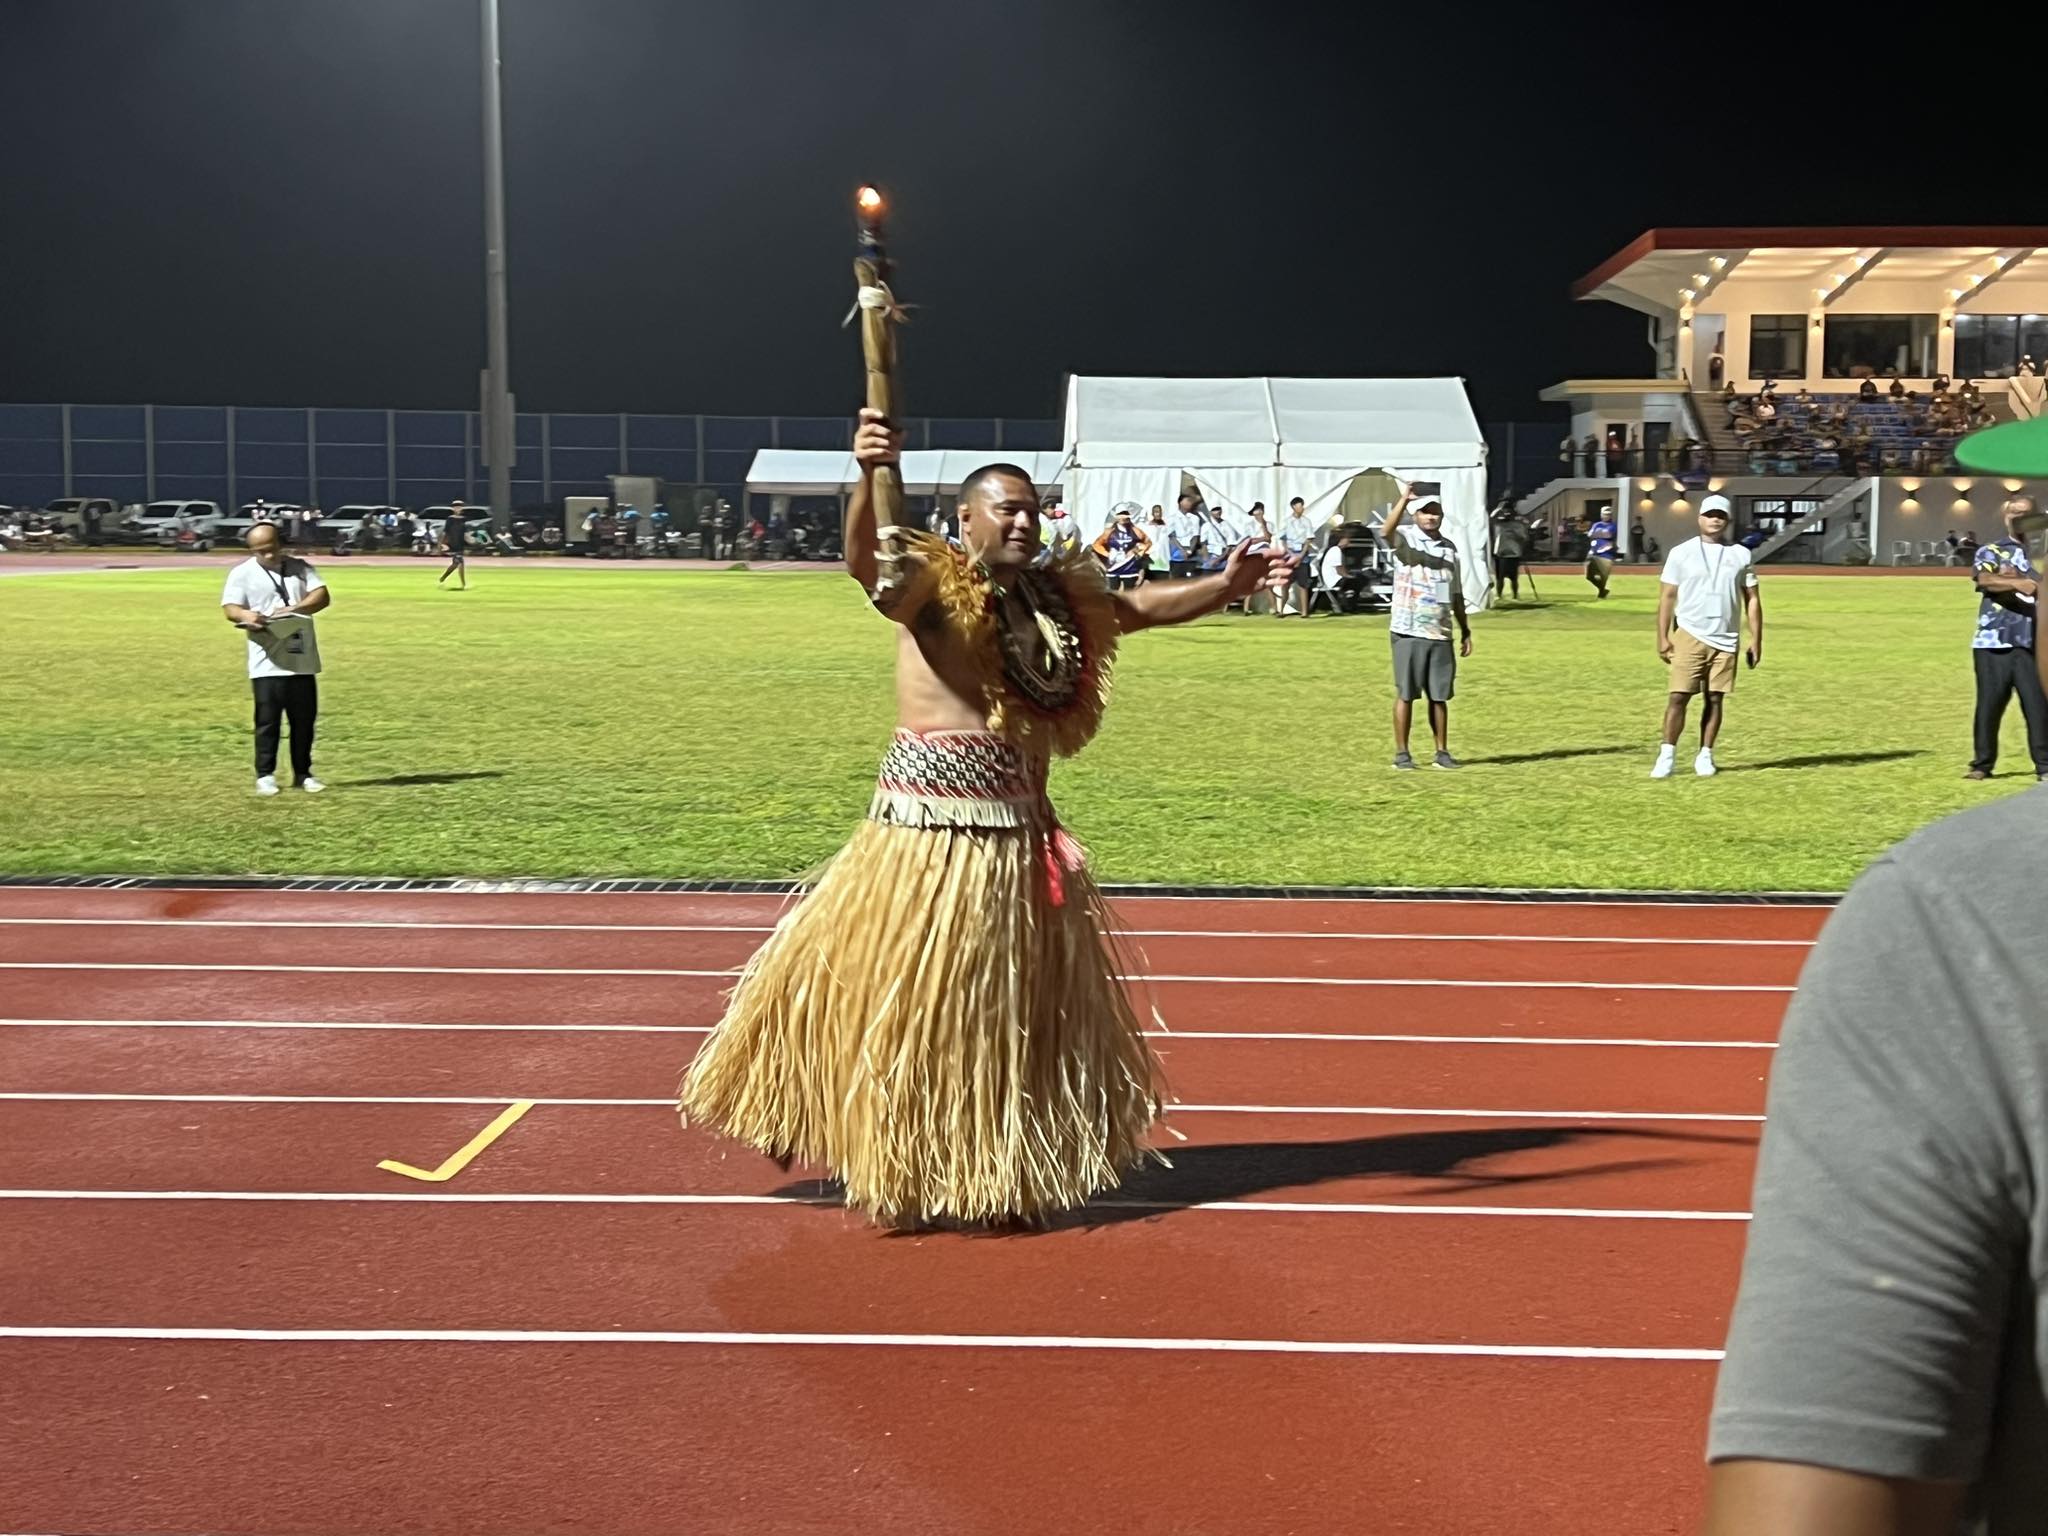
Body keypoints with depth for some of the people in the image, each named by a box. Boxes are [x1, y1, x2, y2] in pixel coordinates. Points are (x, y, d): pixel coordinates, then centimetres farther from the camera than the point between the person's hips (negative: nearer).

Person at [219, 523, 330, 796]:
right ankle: (265, 775, 7)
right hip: (267, 662, -3)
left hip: (302, 658, 3)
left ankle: (303, 774, 17)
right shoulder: (242, 573, 2)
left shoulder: (300, 567, 10)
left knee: (304, 719, 7)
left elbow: (322, 596, -1)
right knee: (268, 720, -1)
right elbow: (230, 608, -6)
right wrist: (246, 616, -30)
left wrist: (295, 608, -19)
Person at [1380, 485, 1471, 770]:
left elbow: (1456, 593, 19)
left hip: (1441, 634, 5)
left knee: (1440, 695, 7)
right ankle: (1401, 752, 7)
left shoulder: (1449, 547, 14)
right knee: (1405, 693, 0)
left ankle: (1442, 751, 15)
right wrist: (1404, 499, -38)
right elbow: (1386, 532, -28)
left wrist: (1465, 630, 17)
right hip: (1408, 631, -5)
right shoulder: (1404, 538, -2)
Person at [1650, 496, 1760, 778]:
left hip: (1726, 640, 2)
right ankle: (1667, 755, -2)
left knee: (1715, 699, 6)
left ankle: (1705, 756, 14)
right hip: (1690, 636, -2)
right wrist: (1662, 637, -3)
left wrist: (1756, 640, 4)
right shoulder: (1681, 553, 2)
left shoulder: (1741, 555, 6)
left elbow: (1752, 600, 9)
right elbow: (1667, 597, 3)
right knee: (1679, 696, -7)